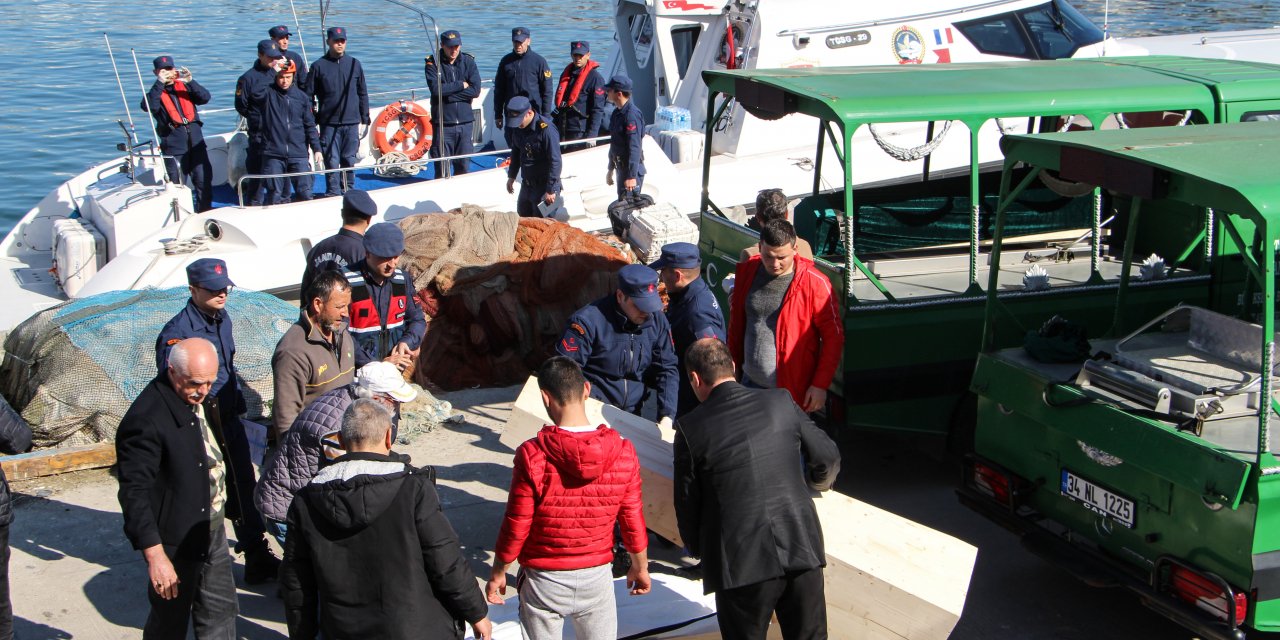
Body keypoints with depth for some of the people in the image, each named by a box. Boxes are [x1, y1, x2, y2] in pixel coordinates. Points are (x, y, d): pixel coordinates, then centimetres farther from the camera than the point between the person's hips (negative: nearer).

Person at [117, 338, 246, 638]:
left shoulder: (203, 400, 2)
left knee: (221, 614, 18)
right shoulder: (146, 419, -25)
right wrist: (155, 555, -31)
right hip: (176, 544, -8)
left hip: (213, 533, 8)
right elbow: (135, 492, -28)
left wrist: (230, 506, 22)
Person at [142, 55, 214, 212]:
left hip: (195, 140, 2)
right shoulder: (156, 92, 4)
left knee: (203, 178, 3)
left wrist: (190, 81, -16)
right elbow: (148, 107, -18)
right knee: (175, 182, 3)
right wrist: (160, 83, -19)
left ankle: (205, 210, 16)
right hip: (173, 145, -2)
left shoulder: (185, 86, 11)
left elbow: (205, 98, -3)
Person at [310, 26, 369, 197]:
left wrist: (365, 119, 10)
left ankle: (347, 190, 17)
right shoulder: (319, 66, 2)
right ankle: (333, 193, 1)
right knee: (332, 161, -4)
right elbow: (309, 95, 4)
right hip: (329, 124, -2)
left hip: (351, 122, 2)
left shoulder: (354, 64, 8)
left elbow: (362, 94, 13)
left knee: (349, 159, 6)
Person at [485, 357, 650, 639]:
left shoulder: (532, 455, -20)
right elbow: (633, 521, -3)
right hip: (597, 576, 2)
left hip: (544, 581, -2)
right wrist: (640, 566, 14)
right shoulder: (622, 452, -12)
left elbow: (516, 526, -13)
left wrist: (498, 573, 3)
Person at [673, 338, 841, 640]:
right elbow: (828, 457, 9)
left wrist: (699, 550, 19)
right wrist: (818, 483, 33)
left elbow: (687, 503, 0)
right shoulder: (781, 402, 1)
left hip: (741, 563, -3)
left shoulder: (690, 428, -7)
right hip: (802, 549, 3)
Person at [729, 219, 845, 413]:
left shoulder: (815, 283, -13)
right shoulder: (747, 273, 0)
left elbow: (834, 337, -9)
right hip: (750, 383, 5)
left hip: (792, 390, -4)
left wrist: (820, 385, -12)